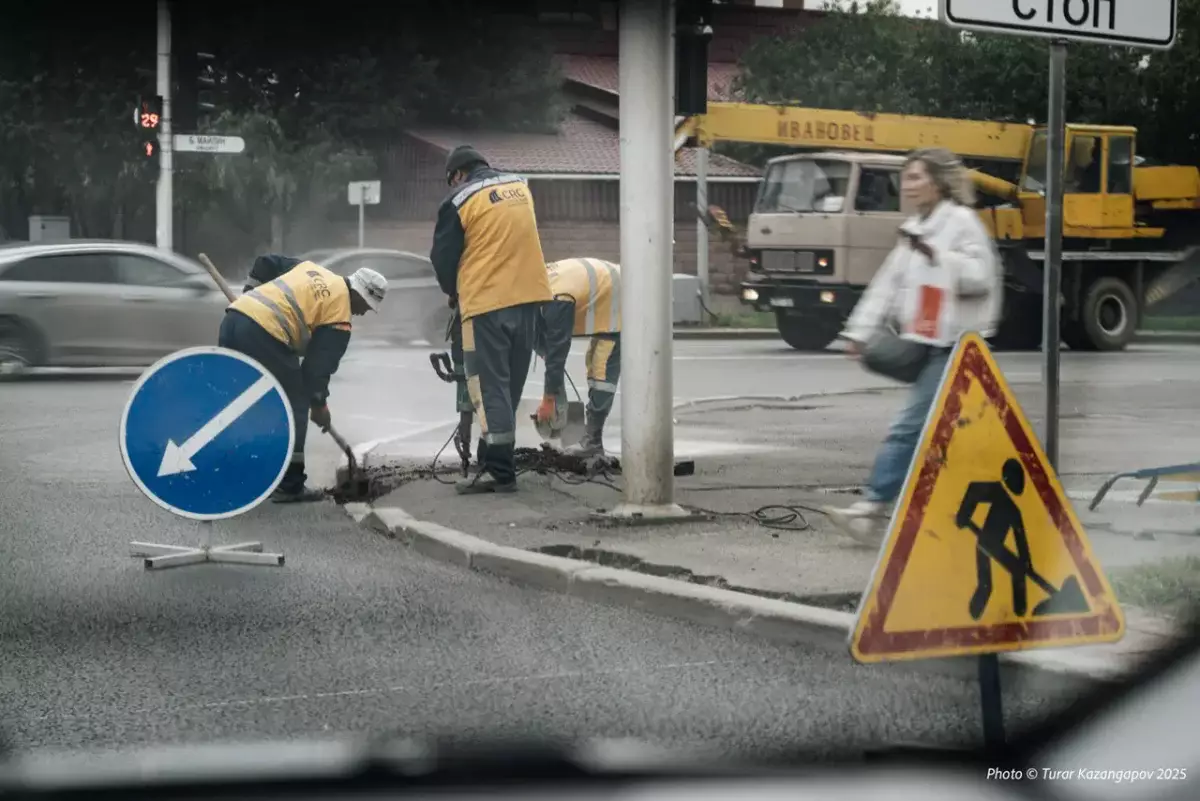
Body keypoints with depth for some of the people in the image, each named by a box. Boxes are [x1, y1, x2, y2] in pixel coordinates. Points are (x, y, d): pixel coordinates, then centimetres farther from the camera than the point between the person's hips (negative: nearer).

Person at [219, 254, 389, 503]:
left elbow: (265, 263, 26)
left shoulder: (311, 268, 24)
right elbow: (319, 363, 4)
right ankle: (289, 486, 7)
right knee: (294, 407, 6)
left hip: (233, 319, 8)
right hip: (263, 335, -8)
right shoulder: (339, 315, 3)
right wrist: (319, 405, 18)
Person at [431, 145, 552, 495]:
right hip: (529, 298, 6)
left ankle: (500, 472, -5)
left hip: (486, 303, -6)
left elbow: (443, 257, 1)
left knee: (489, 388, -2)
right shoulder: (521, 187, 12)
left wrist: (454, 292, 21)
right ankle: (491, 462, 19)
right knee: (510, 386, 12)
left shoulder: (460, 200, -5)